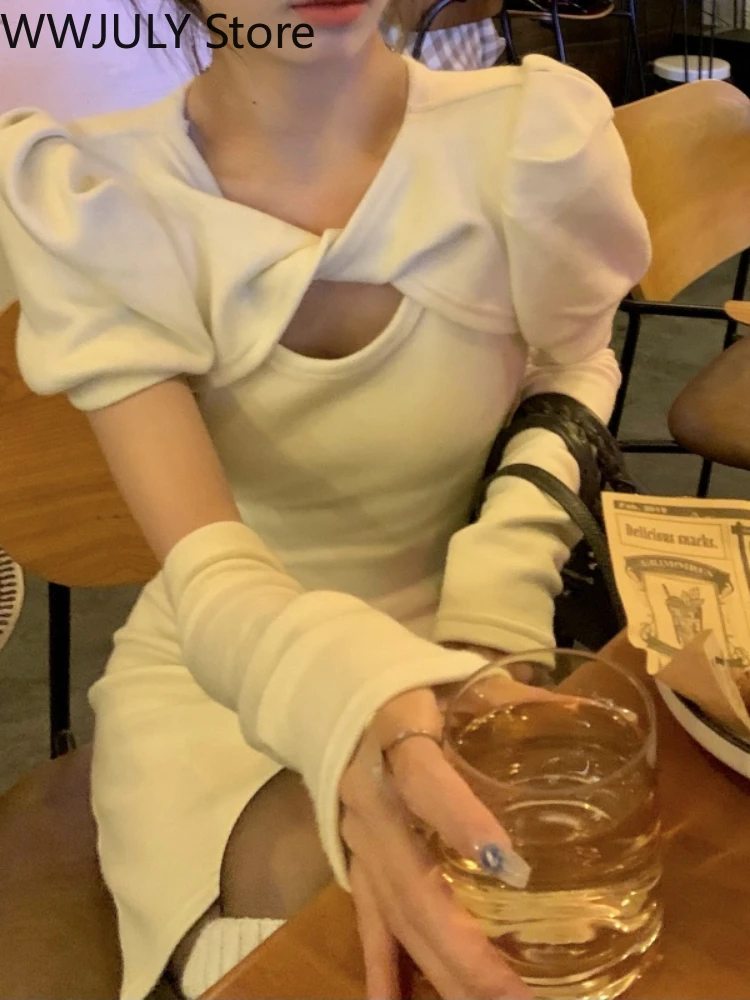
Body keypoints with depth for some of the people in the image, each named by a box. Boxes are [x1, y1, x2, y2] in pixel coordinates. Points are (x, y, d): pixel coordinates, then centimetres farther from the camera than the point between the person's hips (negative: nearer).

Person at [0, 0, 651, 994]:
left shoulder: (535, 135, -16)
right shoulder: (82, 197, -17)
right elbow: (209, 573, -24)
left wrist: (491, 625, -18)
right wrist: (362, 712, -49)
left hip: (473, 658, 2)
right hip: (224, 676, -1)